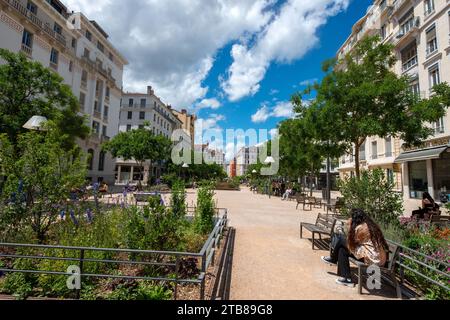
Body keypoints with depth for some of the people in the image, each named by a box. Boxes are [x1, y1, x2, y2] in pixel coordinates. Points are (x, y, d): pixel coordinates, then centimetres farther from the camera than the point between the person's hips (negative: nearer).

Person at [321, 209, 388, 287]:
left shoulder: (360, 227, -15)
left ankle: (333, 259, 21)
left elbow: (350, 241, -3)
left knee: (341, 240, -2)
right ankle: (346, 278, 18)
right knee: (342, 250, 12)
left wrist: (350, 226, -1)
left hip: (372, 259, -9)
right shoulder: (371, 225, 11)